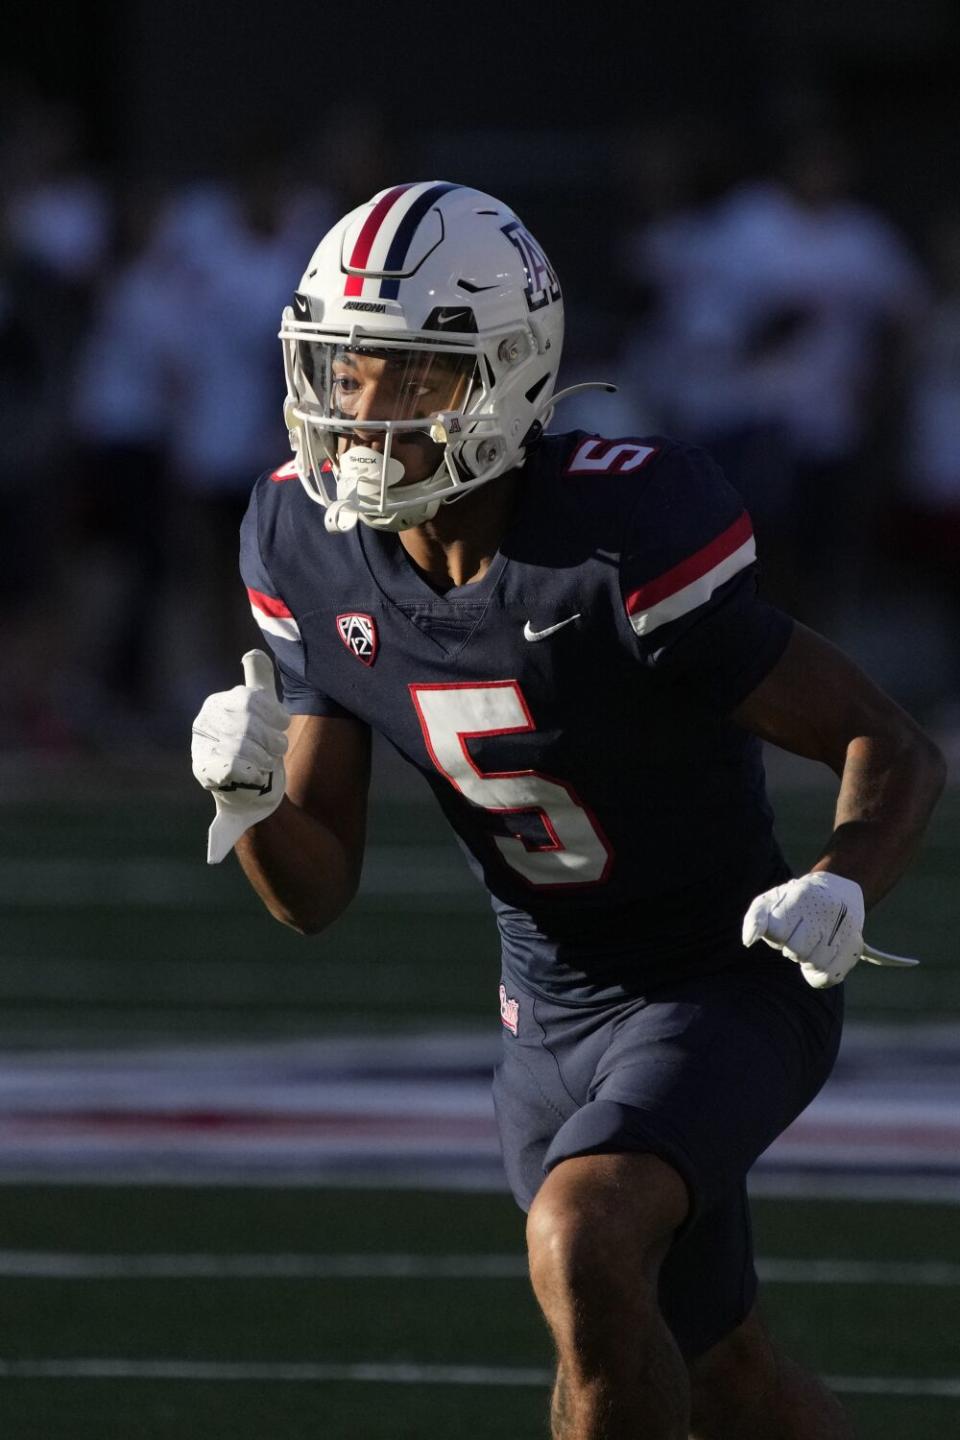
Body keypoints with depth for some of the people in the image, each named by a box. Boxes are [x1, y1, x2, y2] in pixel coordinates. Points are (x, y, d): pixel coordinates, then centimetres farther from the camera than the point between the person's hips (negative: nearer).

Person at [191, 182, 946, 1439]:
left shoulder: (627, 537, -27)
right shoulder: (313, 548, -8)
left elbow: (895, 749, -20)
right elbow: (315, 889, -3)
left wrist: (844, 886, -40)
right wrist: (250, 788, -24)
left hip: (727, 991, -7)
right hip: (551, 1015, 7)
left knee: (581, 1248, -32)